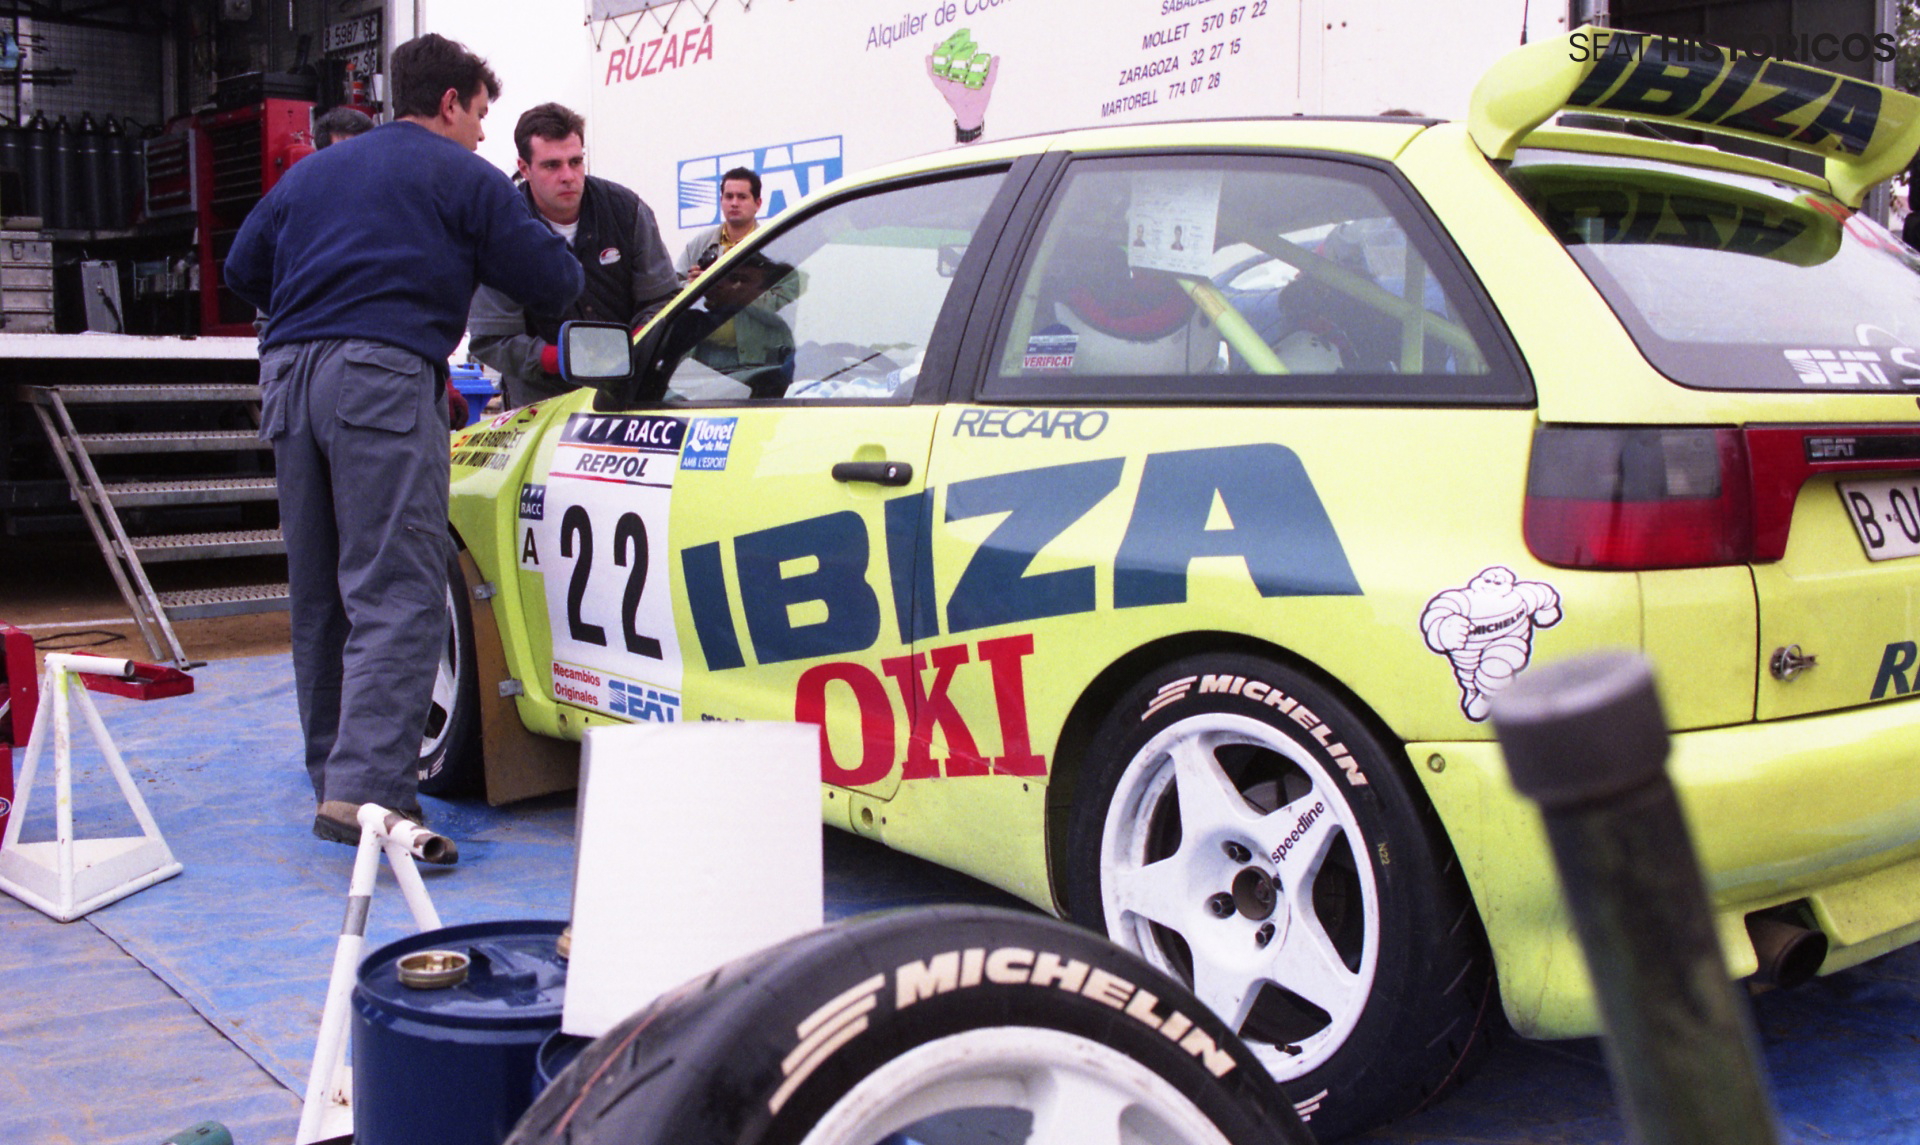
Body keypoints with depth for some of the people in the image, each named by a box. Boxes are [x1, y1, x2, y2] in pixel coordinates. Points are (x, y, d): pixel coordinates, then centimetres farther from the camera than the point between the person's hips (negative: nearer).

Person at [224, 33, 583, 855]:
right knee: (396, 594, -13)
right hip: (383, 378, -7)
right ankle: (363, 790, -24)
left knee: (318, 594, 15)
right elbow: (553, 281, 6)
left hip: (288, 377, 7)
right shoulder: (462, 177, 7)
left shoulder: (311, 172, 26)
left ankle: (335, 775, 24)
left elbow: (242, 270, 26)